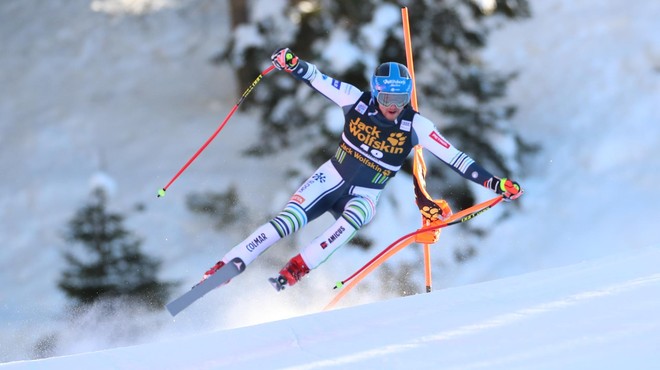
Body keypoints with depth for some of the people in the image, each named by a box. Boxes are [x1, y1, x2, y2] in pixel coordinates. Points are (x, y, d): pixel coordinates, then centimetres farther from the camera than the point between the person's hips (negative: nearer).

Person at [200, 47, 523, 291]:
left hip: (365, 195, 0)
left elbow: (455, 159, -16)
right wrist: (291, 63, -33)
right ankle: (224, 268, -14)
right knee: (287, 222, -20)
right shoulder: (357, 102, -14)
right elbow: (316, 77, -12)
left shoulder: (416, 127, -16)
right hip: (333, 177, 0)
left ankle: (295, 271, -33)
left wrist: (496, 183, -22)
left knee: (352, 219, -36)